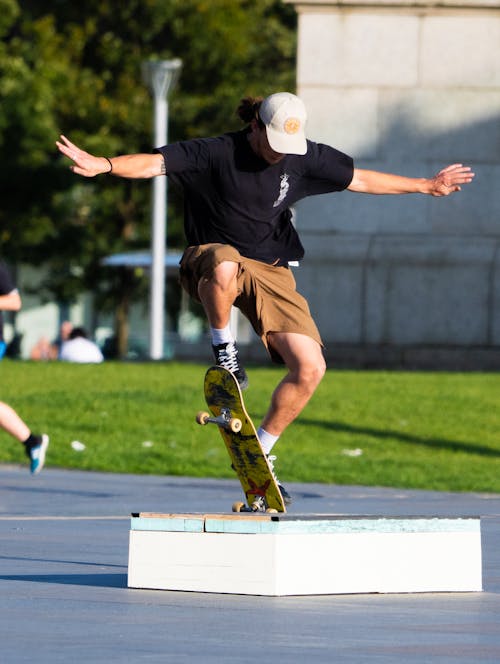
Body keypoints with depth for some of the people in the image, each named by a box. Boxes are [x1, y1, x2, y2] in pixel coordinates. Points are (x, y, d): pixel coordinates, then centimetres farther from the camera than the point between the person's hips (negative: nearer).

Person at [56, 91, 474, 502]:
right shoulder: (216, 153, -13)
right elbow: (153, 163, -24)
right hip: (212, 258, -4)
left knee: (310, 368, -11)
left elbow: (361, 180, 14)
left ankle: (259, 452, 9)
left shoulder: (305, 159, 1)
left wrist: (427, 186, 17)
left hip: (271, 272, 4)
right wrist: (101, 165, -42)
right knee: (225, 266, -45)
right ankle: (224, 349, -17)